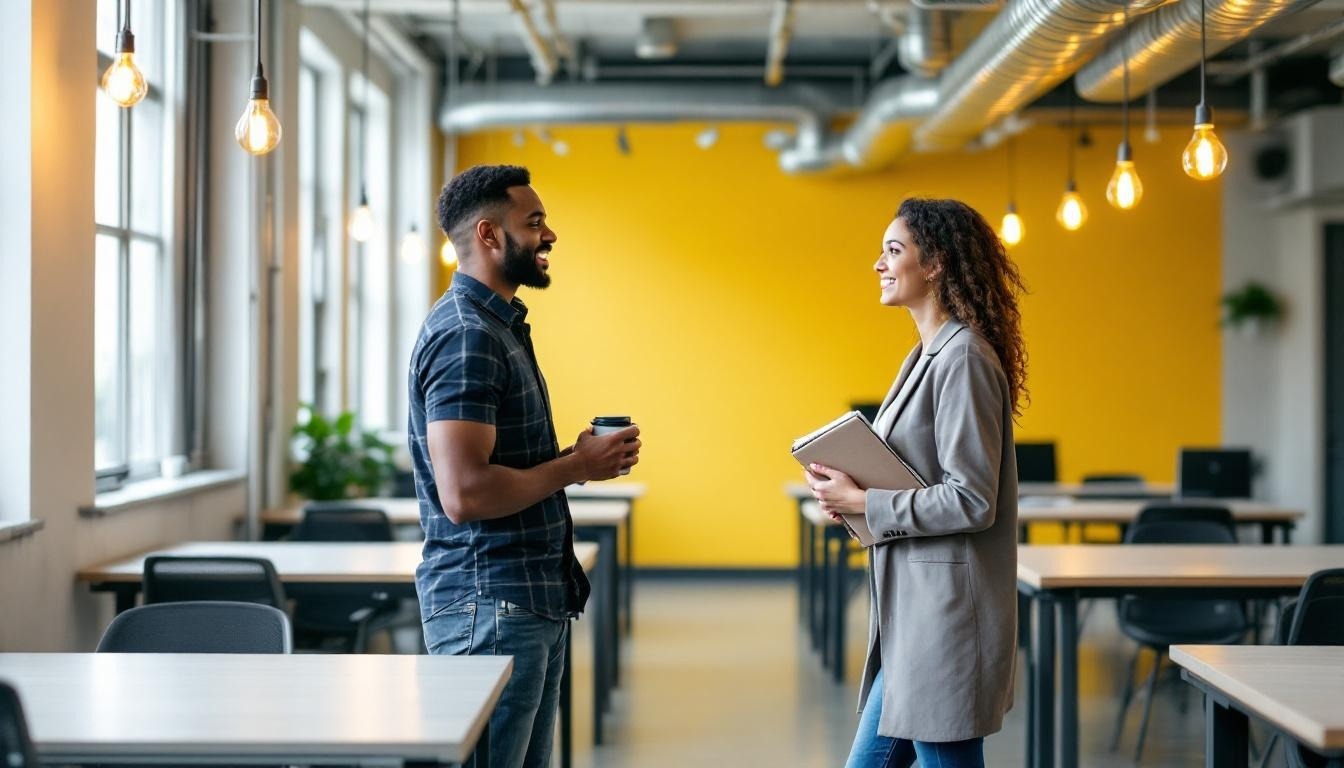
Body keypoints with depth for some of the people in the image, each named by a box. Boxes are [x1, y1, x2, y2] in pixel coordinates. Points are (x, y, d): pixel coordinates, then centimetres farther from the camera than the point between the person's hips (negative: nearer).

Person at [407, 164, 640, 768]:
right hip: (490, 604, -10)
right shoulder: (466, 335, -17)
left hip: (534, 599, 10)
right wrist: (578, 466, -16)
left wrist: (575, 456, 7)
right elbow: (464, 494, -26)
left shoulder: (498, 326, 16)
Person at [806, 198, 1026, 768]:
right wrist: (849, 488, 5)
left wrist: (862, 502, -15)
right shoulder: (928, 355, 16)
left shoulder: (962, 359, -16)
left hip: (946, 609, -10)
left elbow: (972, 502, -21)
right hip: (913, 610, 10)